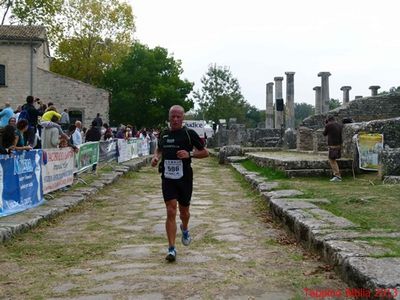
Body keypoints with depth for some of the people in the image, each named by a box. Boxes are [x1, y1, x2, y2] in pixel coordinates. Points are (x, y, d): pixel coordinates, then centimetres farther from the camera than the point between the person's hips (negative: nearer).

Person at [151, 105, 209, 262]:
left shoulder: (190, 134, -3)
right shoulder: (163, 134, 7)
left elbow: (205, 152, 1)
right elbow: (159, 149, 26)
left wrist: (189, 154, -16)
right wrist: (156, 157, 3)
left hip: (185, 178, -1)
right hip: (167, 178, 1)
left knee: (184, 210, 14)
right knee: (171, 212, -8)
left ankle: (185, 229, 49)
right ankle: (171, 249, -6)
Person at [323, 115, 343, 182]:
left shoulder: (328, 125, -11)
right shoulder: (340, 125, 9)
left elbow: (325, 134, 4)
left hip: (332, 146, -7)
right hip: (339, 145, 7)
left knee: (332, 161, -1)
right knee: (333, 160, 20)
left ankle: (338, 176, -8)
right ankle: (336, 174, 21)